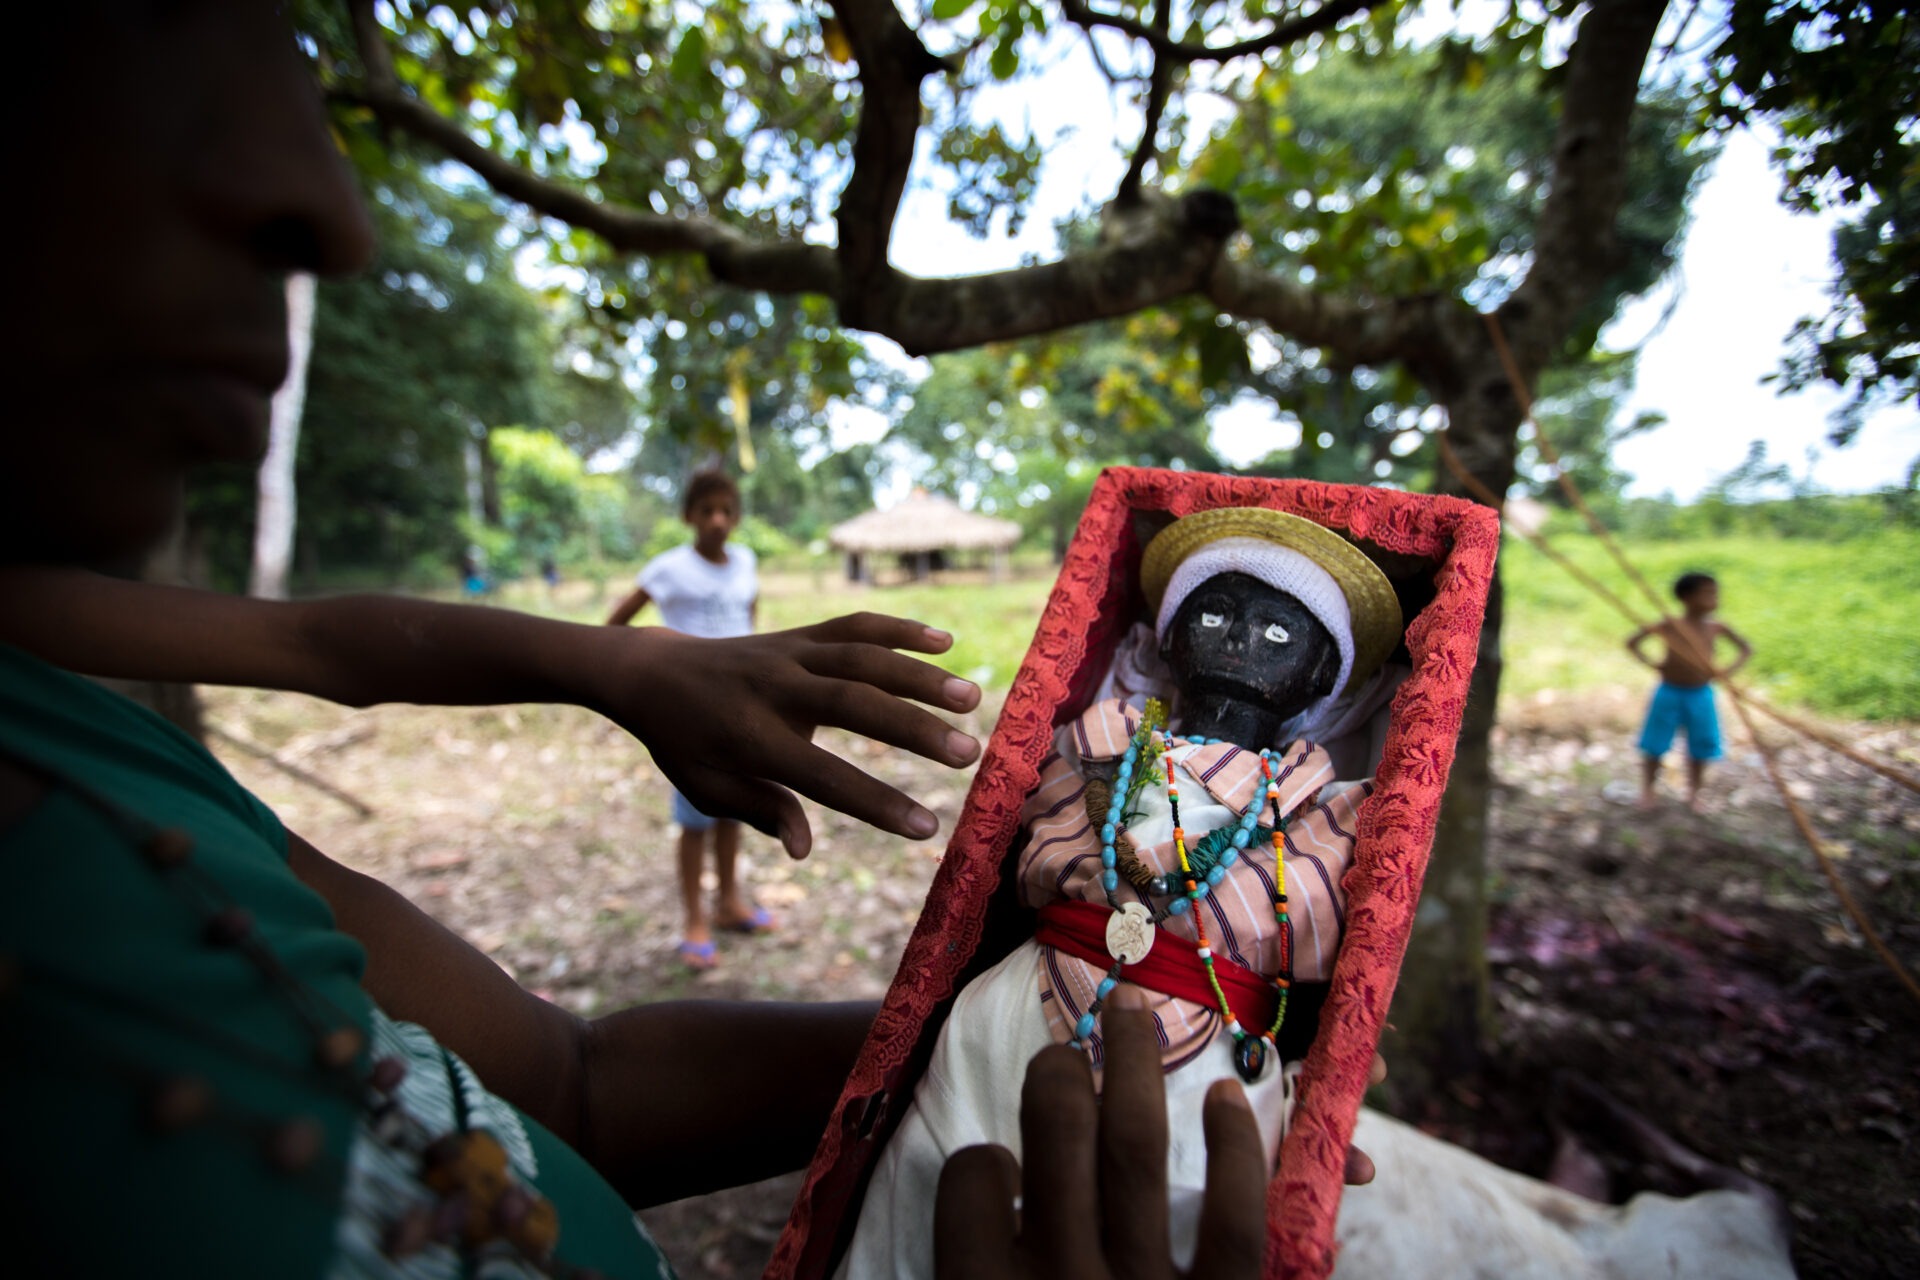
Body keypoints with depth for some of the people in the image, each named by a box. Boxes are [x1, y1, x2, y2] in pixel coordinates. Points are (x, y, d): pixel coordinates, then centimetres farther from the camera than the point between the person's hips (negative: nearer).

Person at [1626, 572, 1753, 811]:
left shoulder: (1717, 628, -5)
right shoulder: (1669, 625, -14)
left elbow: (1747, 649, 6)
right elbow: (1632, 642, -9)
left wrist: (1729, 669, -12)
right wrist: (1650, 662, -23)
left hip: (1700, 695, 3)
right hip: (1669, 693, -3)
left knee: (1700, 748, 11)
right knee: (1655, 746, 6)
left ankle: (1694, 791, 32)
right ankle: (1647, 789, 25)